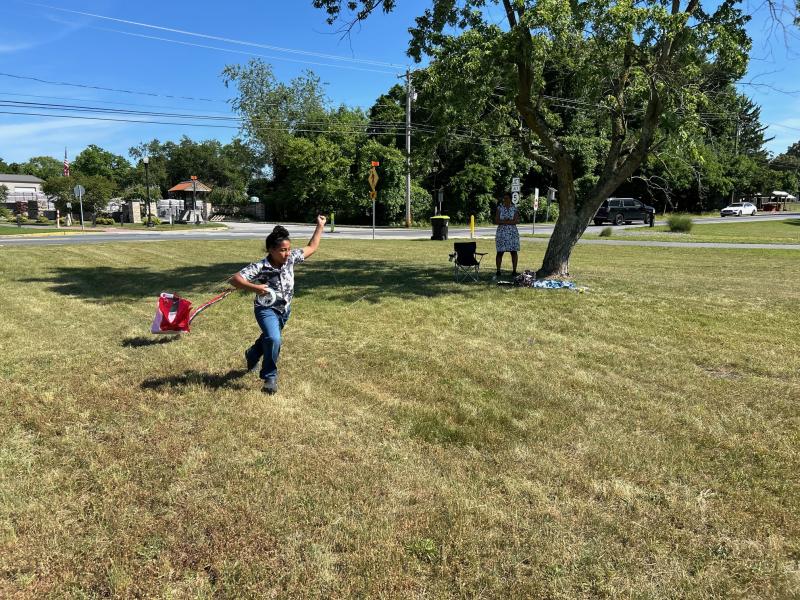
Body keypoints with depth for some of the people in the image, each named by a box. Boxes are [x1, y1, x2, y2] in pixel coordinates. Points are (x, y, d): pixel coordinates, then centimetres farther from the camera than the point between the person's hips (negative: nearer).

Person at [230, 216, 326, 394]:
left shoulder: (290, 259, -15)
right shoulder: (260, 267, -29)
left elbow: (312, 248, -2)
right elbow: (235, 279, -33)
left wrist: (320, 226, -4)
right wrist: (254, 287, -47)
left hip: (284, 309, 6)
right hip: (266, 309, -6)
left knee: (269, 337, 27)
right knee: (274, 339, -28)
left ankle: (252, 355, 61)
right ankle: (270, 377, -6)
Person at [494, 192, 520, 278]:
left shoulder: (514, 208, 5)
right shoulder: (499, 208, 6)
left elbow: (516, 221, -6)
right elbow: (496, 221, -3)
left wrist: (504, 221, -12)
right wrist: (510, 221, -11)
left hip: (512, 233, 0)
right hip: (501, 233, 0)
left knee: (514, 252, 2)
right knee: (500, 252, -2)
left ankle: (514, 271, 9)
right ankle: (498, 271, 3)